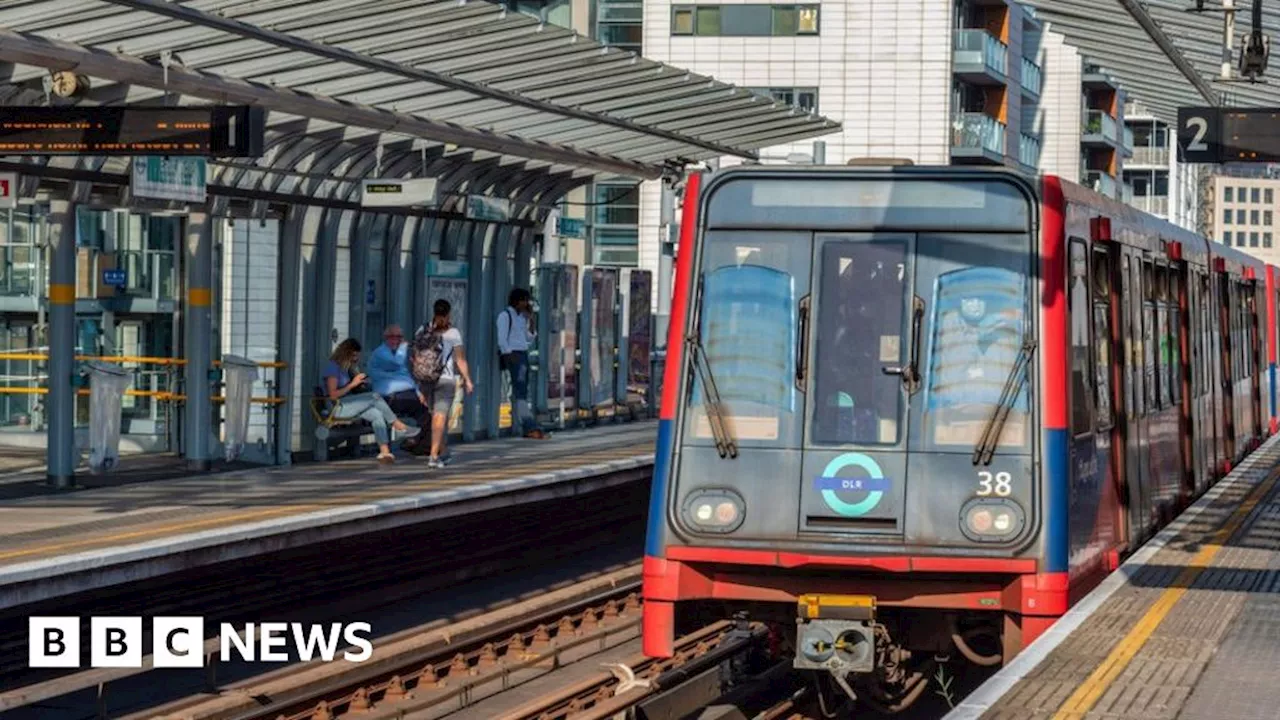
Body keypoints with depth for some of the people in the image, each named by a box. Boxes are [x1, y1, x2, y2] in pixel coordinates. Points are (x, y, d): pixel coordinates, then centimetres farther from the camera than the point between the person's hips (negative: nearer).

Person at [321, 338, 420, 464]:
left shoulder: (345, 368, 20)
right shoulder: (332, 368, -9)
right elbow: (333, 395, -19)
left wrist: (359, 382, 7)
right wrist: (352, 384, -15)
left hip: (349, 406, 9)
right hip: (336, 408, -9)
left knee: (377, 414, -17)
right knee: (374, 397, -22)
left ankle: (384, 451, -30)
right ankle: (399, 426, -12)